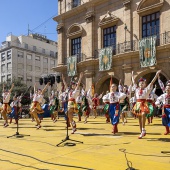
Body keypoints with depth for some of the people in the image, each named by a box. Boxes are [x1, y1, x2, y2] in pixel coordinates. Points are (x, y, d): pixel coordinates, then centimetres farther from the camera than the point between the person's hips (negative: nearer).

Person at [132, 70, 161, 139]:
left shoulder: (147, 89, 4)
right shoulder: (136, 89, 13)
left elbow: (152, 82, -1)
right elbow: (133, 82, 25)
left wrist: (157, 74, -6)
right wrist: (132, 75, 34)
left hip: (144, 104, -4)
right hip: (138, 104, 4)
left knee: (143, 114, -29)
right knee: (139, 118, 7)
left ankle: (143, 130, -15)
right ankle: (142, 132, 17)